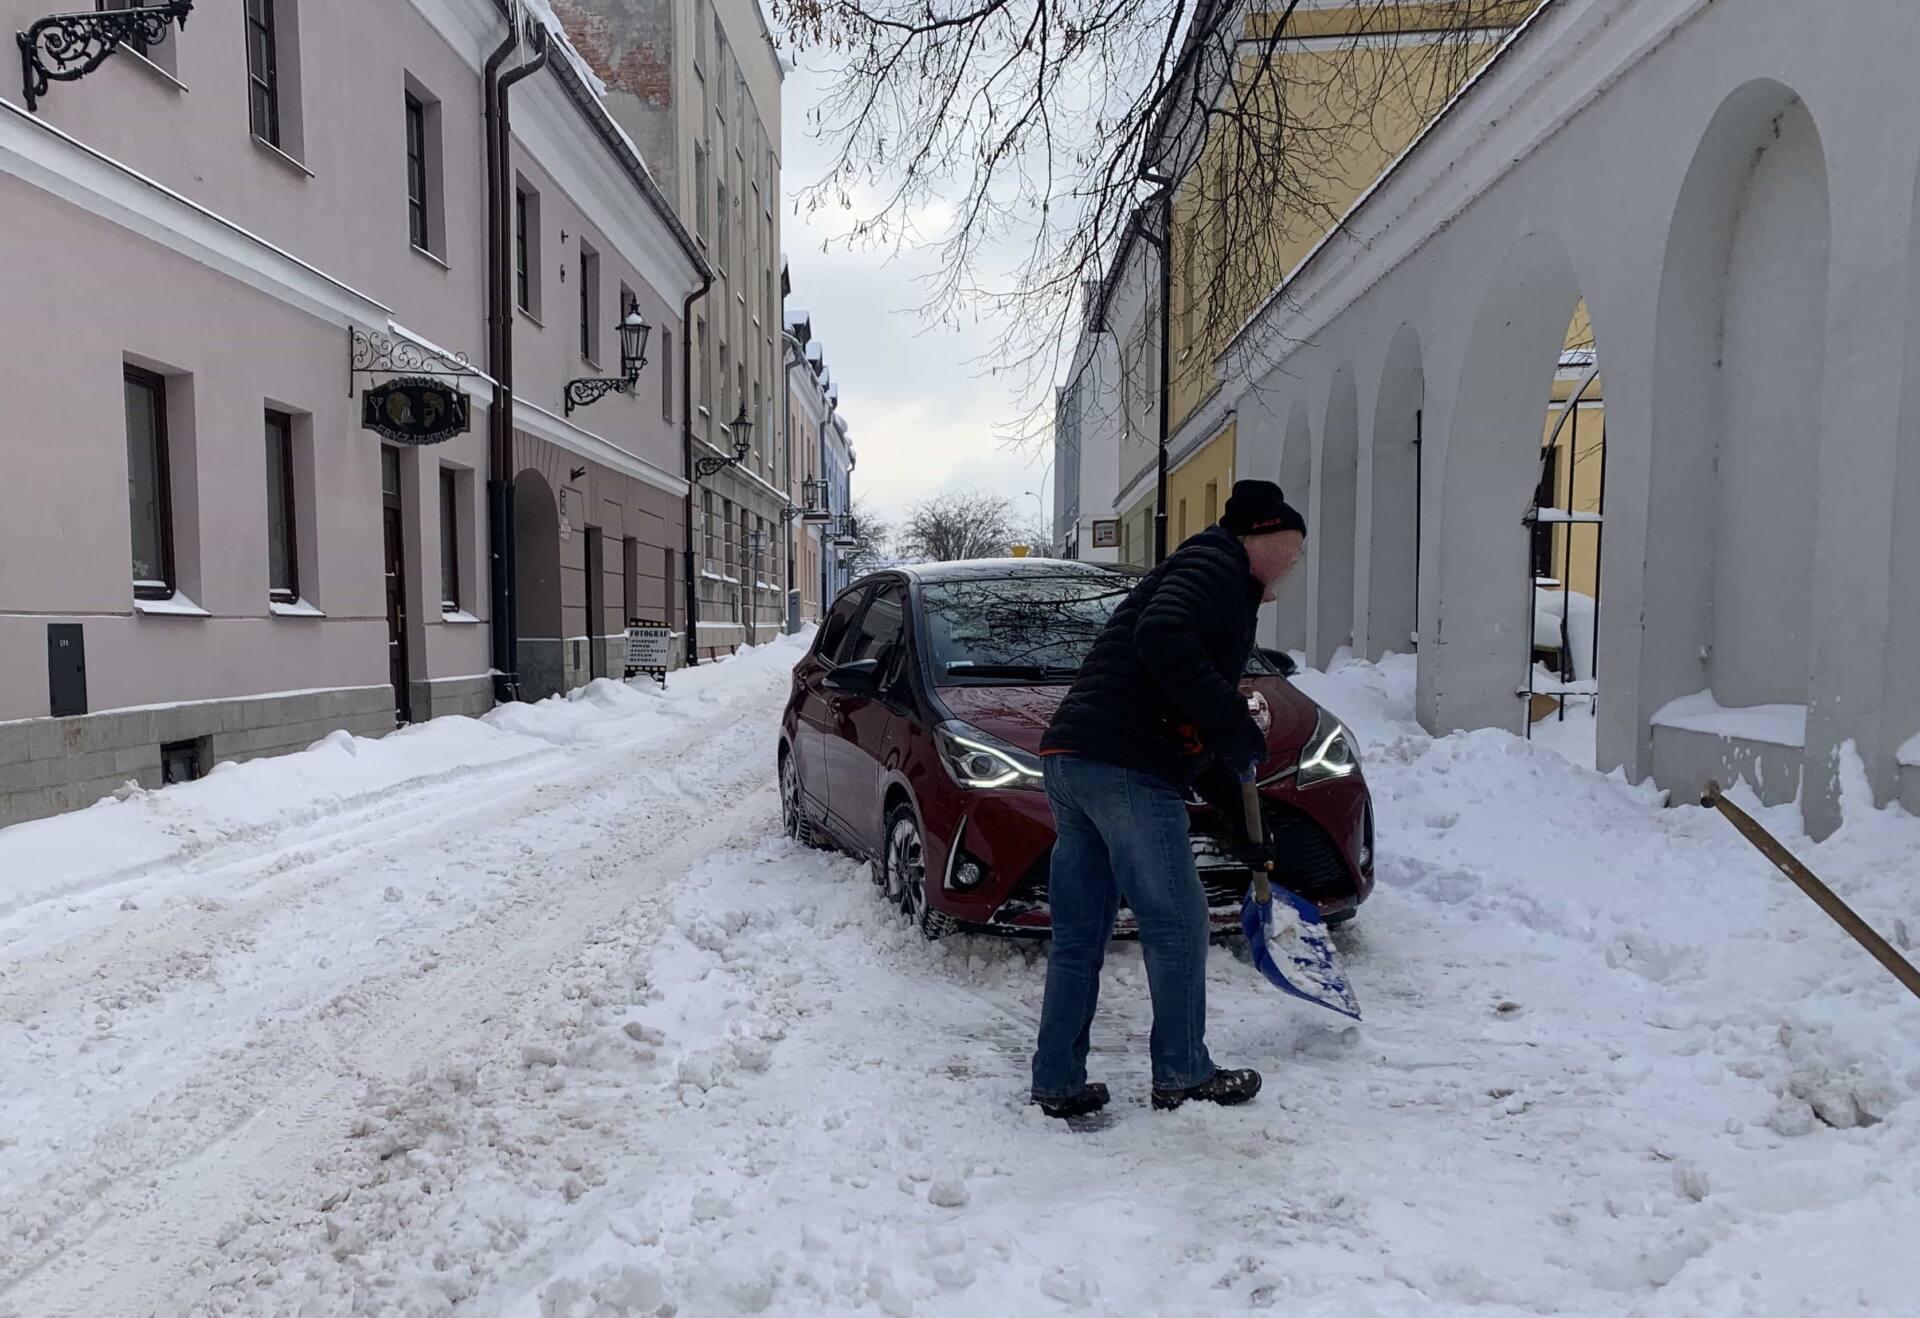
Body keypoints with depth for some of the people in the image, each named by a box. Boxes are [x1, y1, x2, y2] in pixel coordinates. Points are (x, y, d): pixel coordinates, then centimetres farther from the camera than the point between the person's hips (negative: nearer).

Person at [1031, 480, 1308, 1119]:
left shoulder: (1198, 568, 30)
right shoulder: (1217, 563, 0)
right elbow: (1163, 638, -22)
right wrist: (1237, 729, -16)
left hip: (1068, 756, 10)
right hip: (1123, 764, -10)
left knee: (1078, 934, 13)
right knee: (1177, 923, 4)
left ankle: (1058, 1082, 20)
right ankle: (1183, 1075, 18)